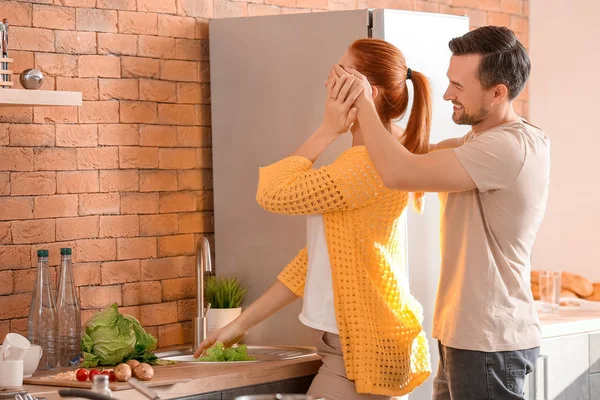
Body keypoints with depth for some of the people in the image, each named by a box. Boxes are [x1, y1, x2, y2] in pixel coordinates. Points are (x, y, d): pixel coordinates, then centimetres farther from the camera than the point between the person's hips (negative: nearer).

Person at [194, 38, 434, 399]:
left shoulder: (374, 162, -17)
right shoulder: (357, 163, 15)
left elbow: (274, 193, -18)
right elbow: (318, 256, 15)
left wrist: (328, 131, -8)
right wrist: (244, 322, 12)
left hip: (362, 347, -9)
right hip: (349, 342, 9)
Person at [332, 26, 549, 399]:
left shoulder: (511, 147, -21)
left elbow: (399, 173, -24)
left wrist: (364, 102, -12)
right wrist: (359, 111, 2)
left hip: (488, 343, -9)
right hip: (468, 336, 9)